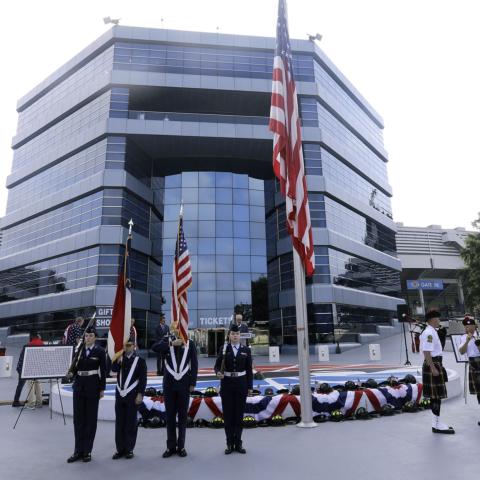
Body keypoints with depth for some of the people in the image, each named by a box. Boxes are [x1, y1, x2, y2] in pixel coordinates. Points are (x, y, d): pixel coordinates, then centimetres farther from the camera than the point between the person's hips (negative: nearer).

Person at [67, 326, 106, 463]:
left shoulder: (100, 351, -4)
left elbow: (102, 371, -3)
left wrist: (102, 389, -5)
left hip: (92, 385, -4)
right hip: (79, 384, 4)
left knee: (90, 418, 4)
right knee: (78, 418, 8)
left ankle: (87, 451, 15)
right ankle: (78, 450, 19)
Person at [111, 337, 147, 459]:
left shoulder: (140, 360, -2)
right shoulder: (119, 358, 10)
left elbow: (143, 379, -5)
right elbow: (114, 369, -9)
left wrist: (140, 394, -10)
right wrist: (119, 358, -17)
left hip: (132, 396, -4)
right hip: (119, 395, 4)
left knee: (131, 422, 3)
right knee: (119, 422, 8)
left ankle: (129, 449, 14)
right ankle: (120, 449, 18)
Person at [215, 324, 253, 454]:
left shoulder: (246, 349, 1)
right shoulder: (224, 349, -2)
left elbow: (249, 369, 3)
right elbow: (217, 365, -3)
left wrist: (250, 386, 1)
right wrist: (218, 373, -25)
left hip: (241, 384, 1)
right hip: (227, 384, 0)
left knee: (239, 413, 7)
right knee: (228, 414, 5)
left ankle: (238, 443, 19)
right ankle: (230, 443, 17)